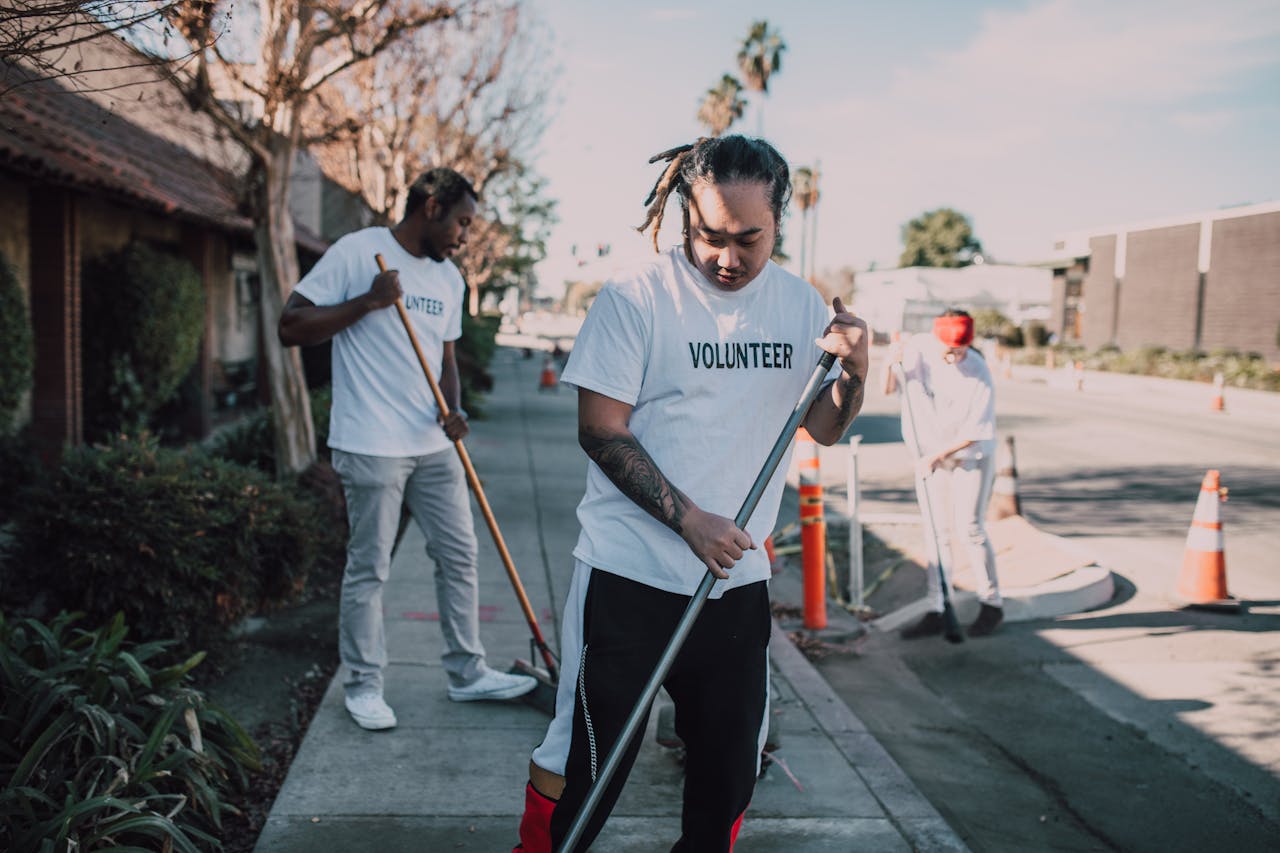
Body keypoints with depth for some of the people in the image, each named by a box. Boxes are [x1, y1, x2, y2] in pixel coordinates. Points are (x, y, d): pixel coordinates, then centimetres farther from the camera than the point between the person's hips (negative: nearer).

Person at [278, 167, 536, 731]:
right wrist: (367, 301, -20)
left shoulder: (449, 278, 13)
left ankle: (467, 673, 24)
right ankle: (363, 684, 18)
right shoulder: (357, 253, -8)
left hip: (432, 446, 7)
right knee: (368, 570, 2)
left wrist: (453, 409, 2)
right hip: (371, 447, -7)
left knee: (459, 555, 11)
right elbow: (291, 327, -11)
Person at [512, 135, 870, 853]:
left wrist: (855, 372, -10)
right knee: (582, 764, 4)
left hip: (739, 579, 5)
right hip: (628, 576, -4)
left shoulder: (801, 304, 4)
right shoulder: (637, 297, -10)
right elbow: (600, 430, -11)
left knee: (732, 768, 16)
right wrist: (688, 519, -18)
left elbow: (824, 429, 11)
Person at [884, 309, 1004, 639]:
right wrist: (890, 365, -17)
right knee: (936, 534, 5)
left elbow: (974, 434, -17)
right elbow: (888, 390, 1)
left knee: (969, 531, -5)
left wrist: (937, 455, -17)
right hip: (929, 456, 4)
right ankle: (935, 612, 9)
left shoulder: (978, 373, -21)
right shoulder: (918, 348, -11)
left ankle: (991, 604, 12)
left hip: (970, 457, -4)